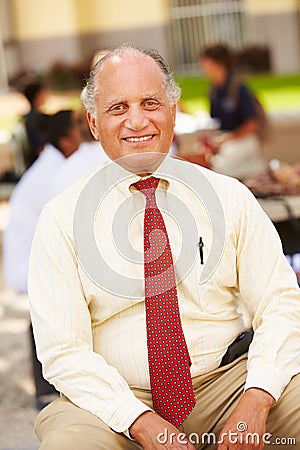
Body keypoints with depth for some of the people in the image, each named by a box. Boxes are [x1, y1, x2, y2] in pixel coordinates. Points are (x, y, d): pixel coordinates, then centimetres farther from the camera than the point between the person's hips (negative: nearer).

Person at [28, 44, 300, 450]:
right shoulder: (62, 218, -2)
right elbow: (62, 351, -7)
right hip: (115, 401, -1)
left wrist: (256, 399, -18)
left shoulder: (229, 197, 3)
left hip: (226, 385, 1)